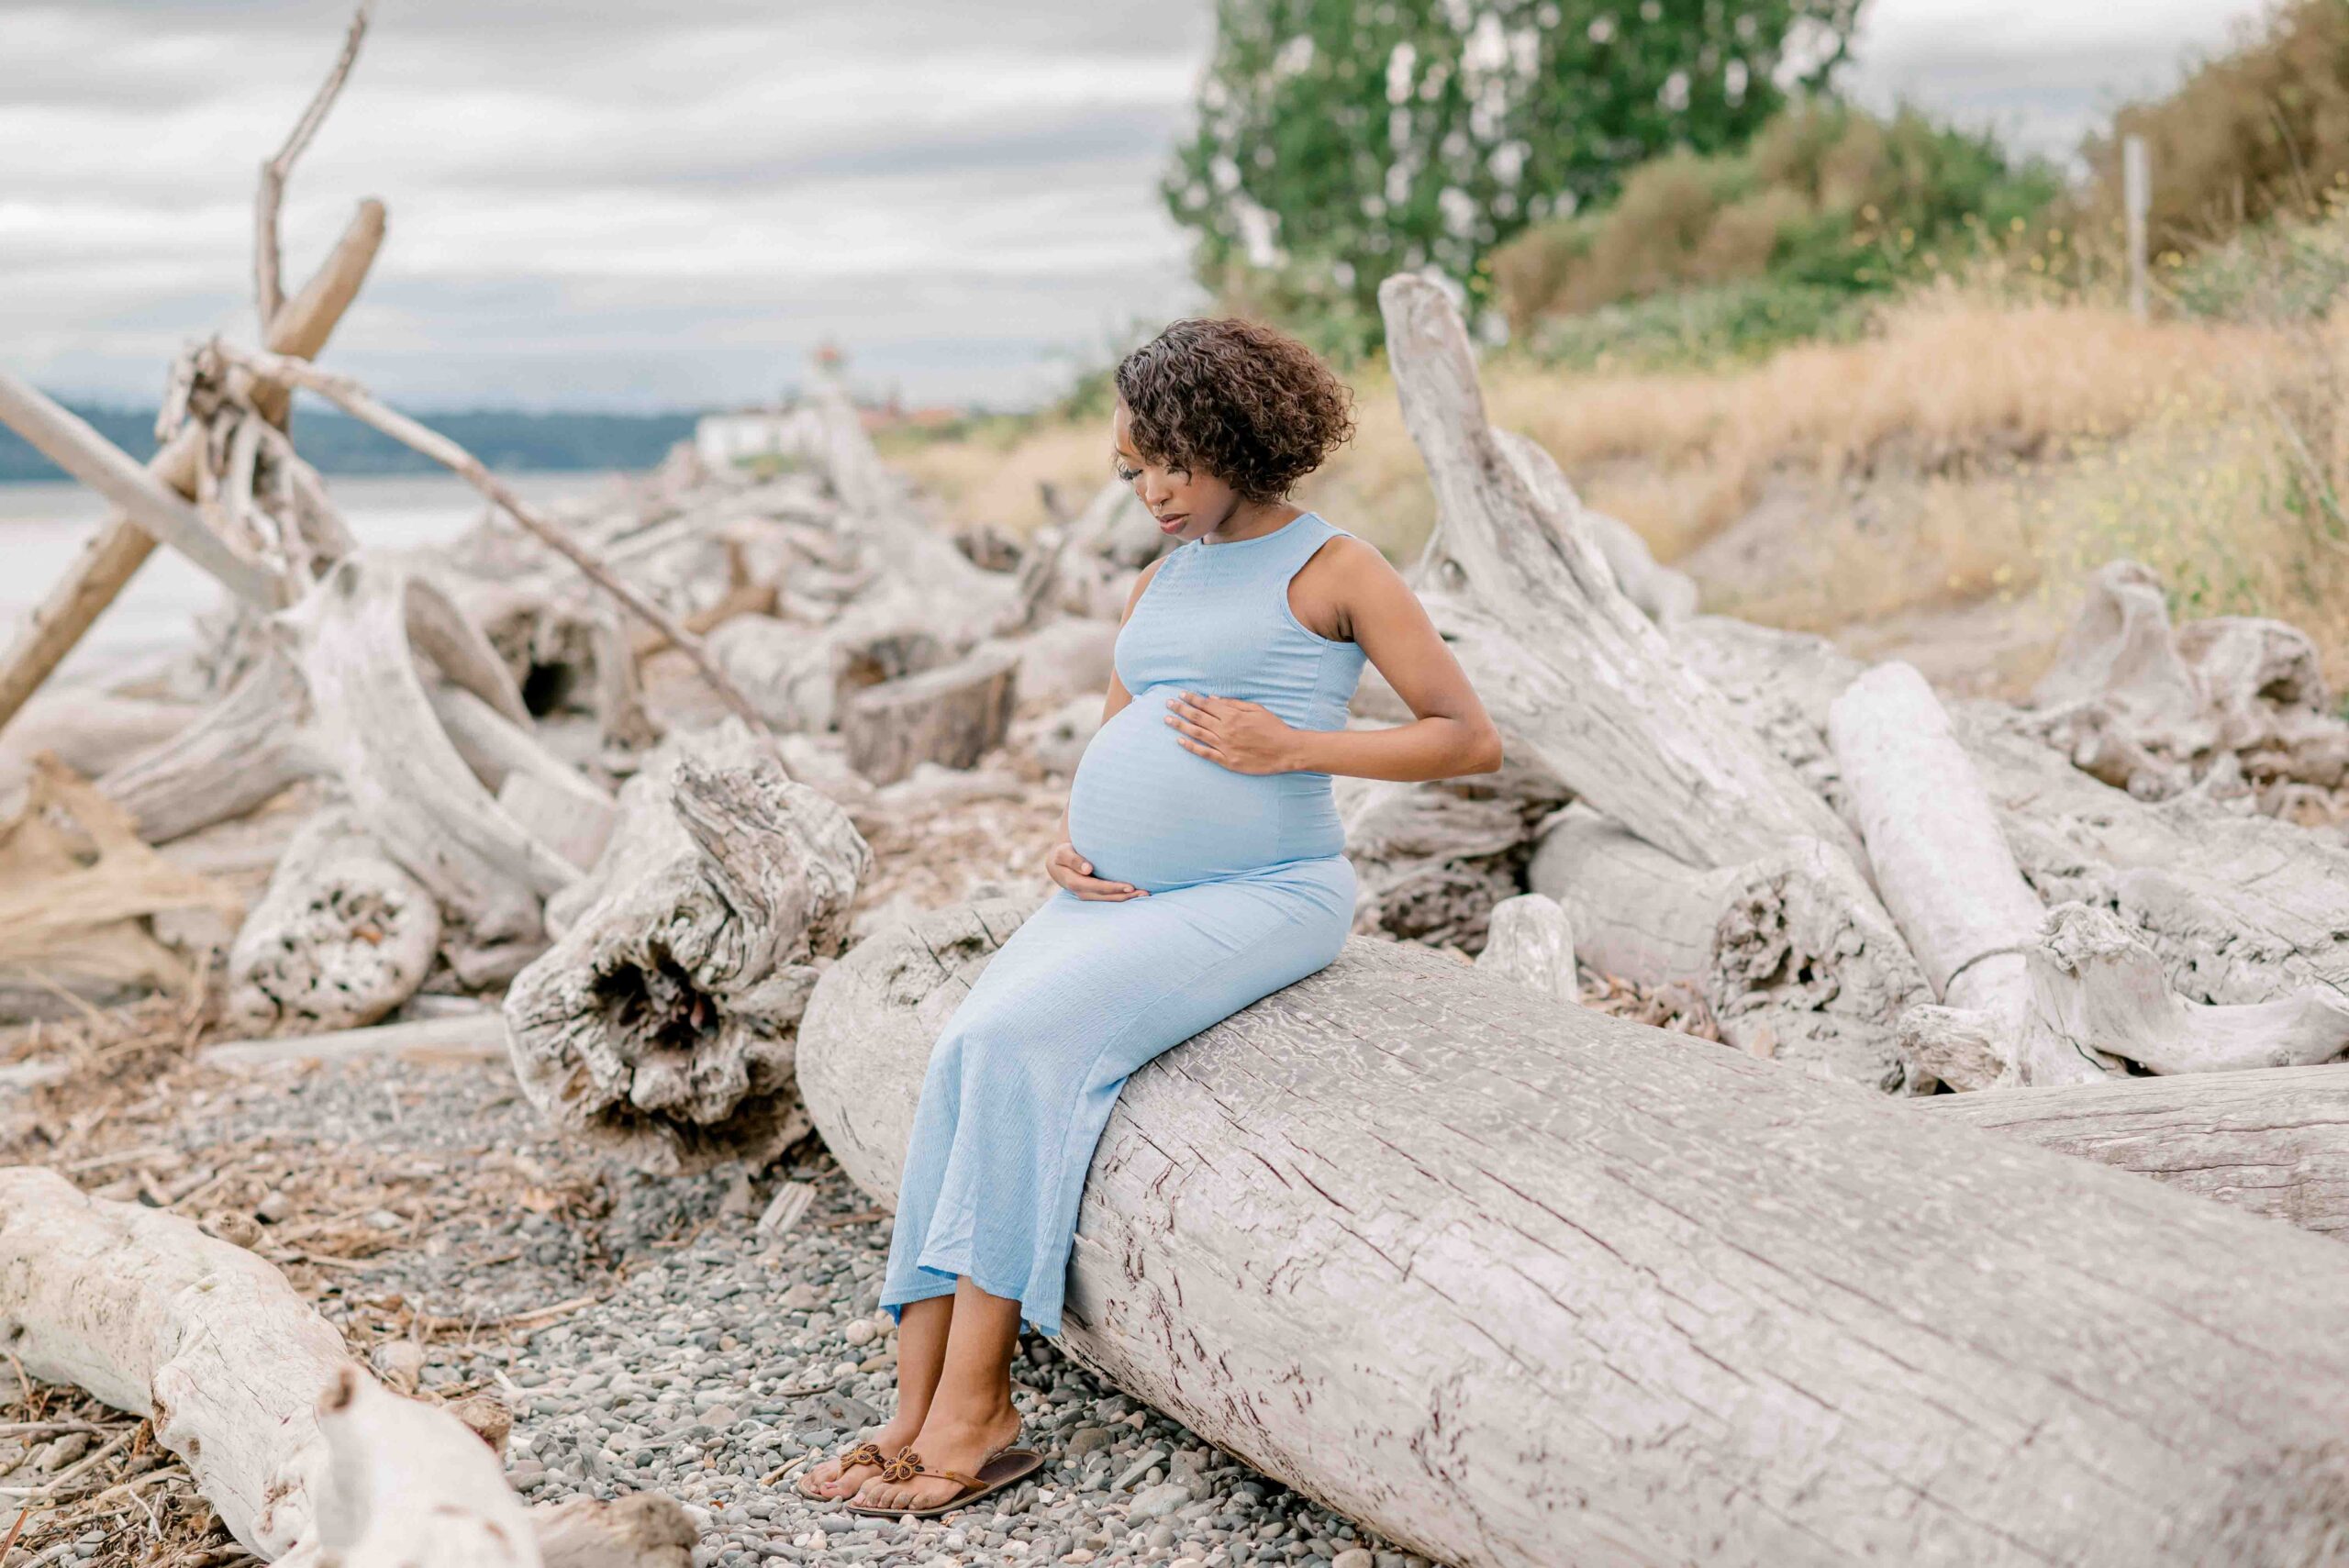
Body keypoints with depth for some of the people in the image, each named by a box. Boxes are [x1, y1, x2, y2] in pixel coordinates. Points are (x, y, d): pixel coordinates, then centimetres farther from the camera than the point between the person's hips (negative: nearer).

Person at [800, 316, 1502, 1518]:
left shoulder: (1334, 570, 0)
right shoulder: (1159, 586, 21)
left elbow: (1471, 741, -3)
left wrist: (1290, 747, -13)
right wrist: (1066, 846, 6)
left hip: (1258, 897, -6)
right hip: (1118, 899, 7)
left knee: (1024, 1038, -27)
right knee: (964, 1058, -19)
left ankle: (974, 1407, -22)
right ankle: (919, 1413, -19)